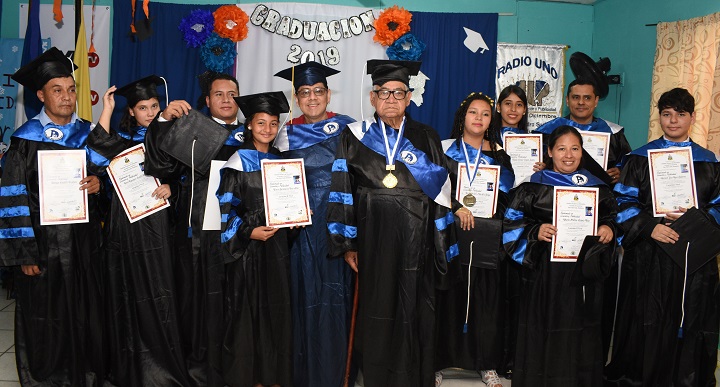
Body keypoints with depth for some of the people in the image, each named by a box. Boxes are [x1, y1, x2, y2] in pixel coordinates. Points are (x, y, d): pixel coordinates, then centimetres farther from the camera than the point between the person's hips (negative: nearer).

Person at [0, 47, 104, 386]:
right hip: (43, 244, -3)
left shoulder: (88, 135, 6)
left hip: (82, 242, 3)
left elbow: (102, 172, 17)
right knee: (45, 322, 5)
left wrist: (99, 183, -8)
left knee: (86, 316, 8)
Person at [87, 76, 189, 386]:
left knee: (156, 296, -2)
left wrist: (170, 188, -11)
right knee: (127, 295, 4)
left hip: (156, 224, -1)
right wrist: (107, 108, -11)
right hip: (125, 226, 1)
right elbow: (98, 149, -13)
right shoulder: (122, 139, 9)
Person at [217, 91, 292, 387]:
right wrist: (248, 232, -18)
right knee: (247, 308, 0)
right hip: (247, 245, -5)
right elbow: (227, 206, -8)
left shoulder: (280, 161, 12)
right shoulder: (239, 162, -4)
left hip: (276, 244, 5)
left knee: (276, 306, 8)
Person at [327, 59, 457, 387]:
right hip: (372, 238, 0)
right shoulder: (354, 137, 4)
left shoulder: (426, 137, 7)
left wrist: (441, 247, -1)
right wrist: (347, 244, -6)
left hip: (415, 241, 1)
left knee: (414, 312, 4)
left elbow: (440, 192, 4)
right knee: (376, 313, 6)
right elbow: (342, 192, 0)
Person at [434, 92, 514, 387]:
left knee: (487, 302, 3)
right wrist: (456, 208, -14)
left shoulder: (499, 155, 13)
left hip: (488, 239, 2)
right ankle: (438, 362, 10)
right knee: (448, 300, -1)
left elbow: (508, 195, 9)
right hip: (451, 234, -2)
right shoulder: (446, 149, 7)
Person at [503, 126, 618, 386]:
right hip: (545, 273, -3)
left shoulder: (598, 188, 10)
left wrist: (609, 230, -4)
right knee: (544, 332, 1)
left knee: (581, 334, 7)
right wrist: (536, 231, -18)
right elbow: (513, 221, -1)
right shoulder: (534, 187, 0)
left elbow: (612, 218, 17)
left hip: (585, 271, 3)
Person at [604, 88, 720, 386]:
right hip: (649, 256, -2)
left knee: (691, 325, 5)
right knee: (646, 325, 2)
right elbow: (623, 203, -3)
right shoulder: (640, 158, 3)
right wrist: (650, 227, -18)